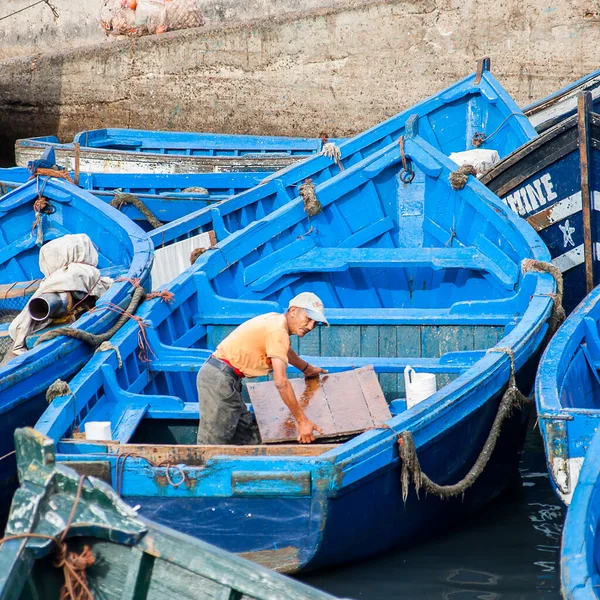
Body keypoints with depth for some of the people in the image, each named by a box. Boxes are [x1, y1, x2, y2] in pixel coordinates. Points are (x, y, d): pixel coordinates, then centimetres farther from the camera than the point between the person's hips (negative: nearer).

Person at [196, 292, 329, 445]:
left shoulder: (276, 320, 13)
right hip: (219, 379, -11)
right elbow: (281, 382, -24)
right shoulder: (278, 329, -18)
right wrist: (302, 421, -21)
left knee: (248, 438, 11)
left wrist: (307, 368, 56)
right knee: (213, 443, -13)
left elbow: (285, 350, 40)